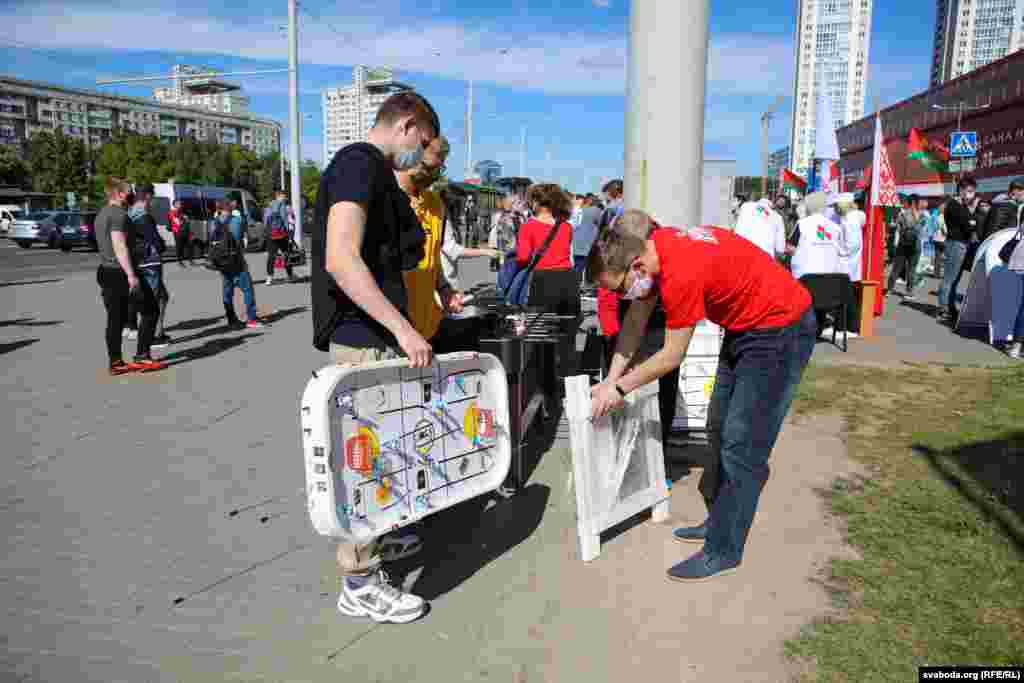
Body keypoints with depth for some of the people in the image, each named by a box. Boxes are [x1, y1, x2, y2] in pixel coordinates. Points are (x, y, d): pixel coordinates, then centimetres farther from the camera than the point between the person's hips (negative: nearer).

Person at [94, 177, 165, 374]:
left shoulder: (101, 215, 19)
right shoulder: (119, 214, -13)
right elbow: (119, 246, -22)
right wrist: (131, 275, -26)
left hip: (106, 271, 9)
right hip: (121, 272, -9)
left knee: (116, 318, 10)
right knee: (150, 310, 1)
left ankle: (115, 362, 11)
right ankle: (142, 357, -1)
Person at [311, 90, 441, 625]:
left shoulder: (373, 170, 18)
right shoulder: (360, 163, -14)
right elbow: (340, 259, -26)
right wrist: (402, 328, -26)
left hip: (376, 333, 10)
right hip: (363, 337, -10)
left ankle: (374, 538, 38)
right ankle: (358, 584, 8)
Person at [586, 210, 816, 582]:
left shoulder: (681, 273, -33)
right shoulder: (650, 250, -7)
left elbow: (671, 357, -21)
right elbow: (635, 321, 3)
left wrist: (619, 388, -10)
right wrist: (610, 380, 1)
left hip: (781, 328, -10)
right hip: (745, 325, 10)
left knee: (742, 446, -7)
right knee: (721, 429, 15)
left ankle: (724, 551, 4)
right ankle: (720, 521, 28)